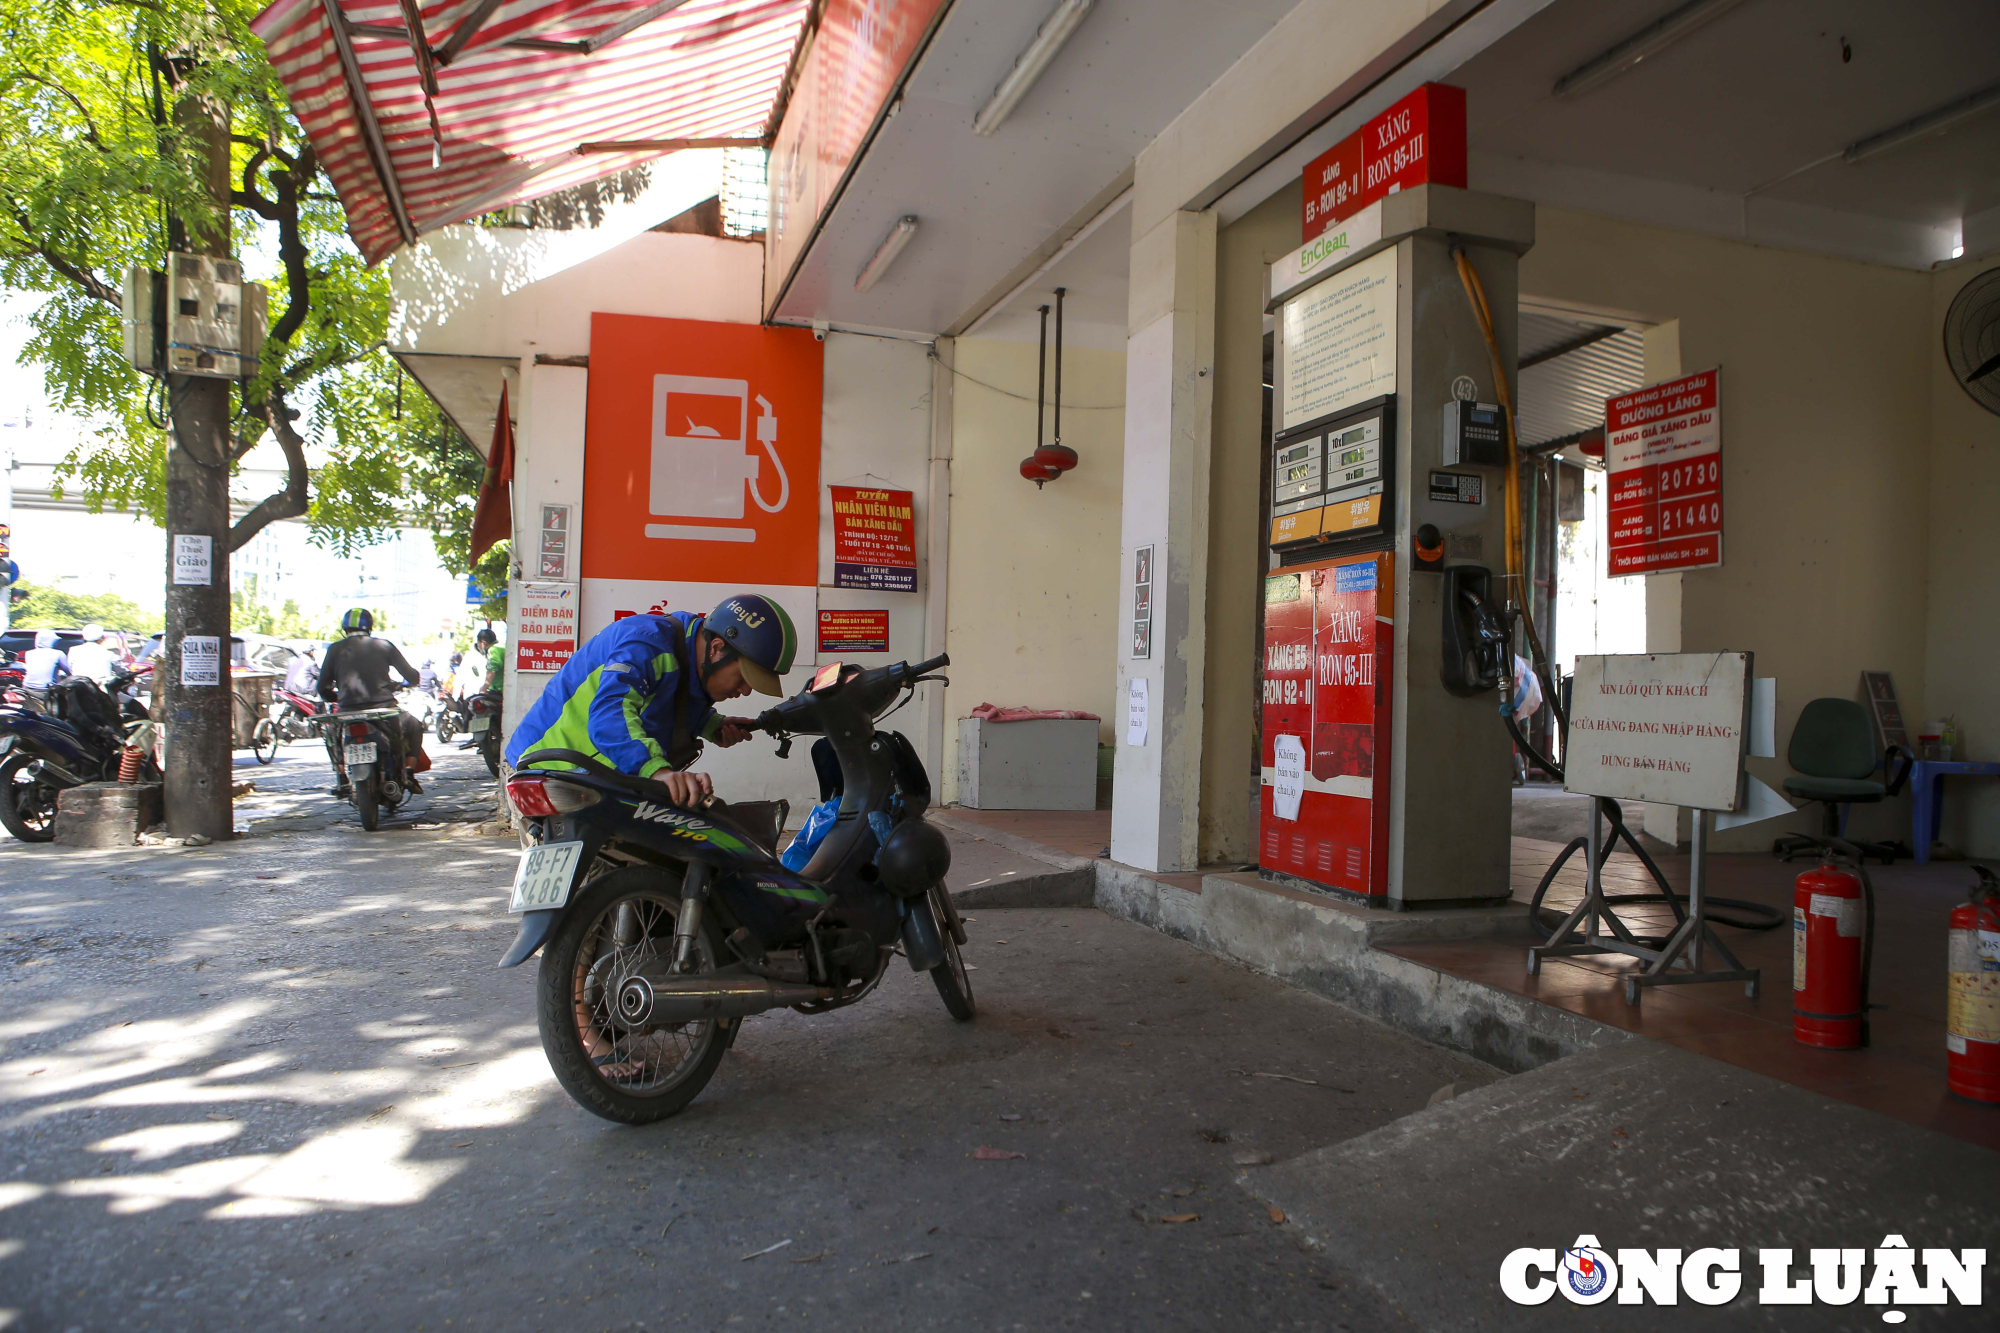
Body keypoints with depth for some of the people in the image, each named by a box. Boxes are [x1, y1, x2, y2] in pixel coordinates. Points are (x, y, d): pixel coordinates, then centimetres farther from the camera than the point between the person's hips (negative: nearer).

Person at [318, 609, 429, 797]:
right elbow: (412, 676, 6)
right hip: (383, 709, -1)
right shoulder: (384, 645, 5)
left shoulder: (335, 649, 7)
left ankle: (342, 779, 22)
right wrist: (399, 685, 30)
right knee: (414, 726, 28)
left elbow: (323, 688, 8)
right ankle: (410, 773, 13)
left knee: (330, 731, 35)